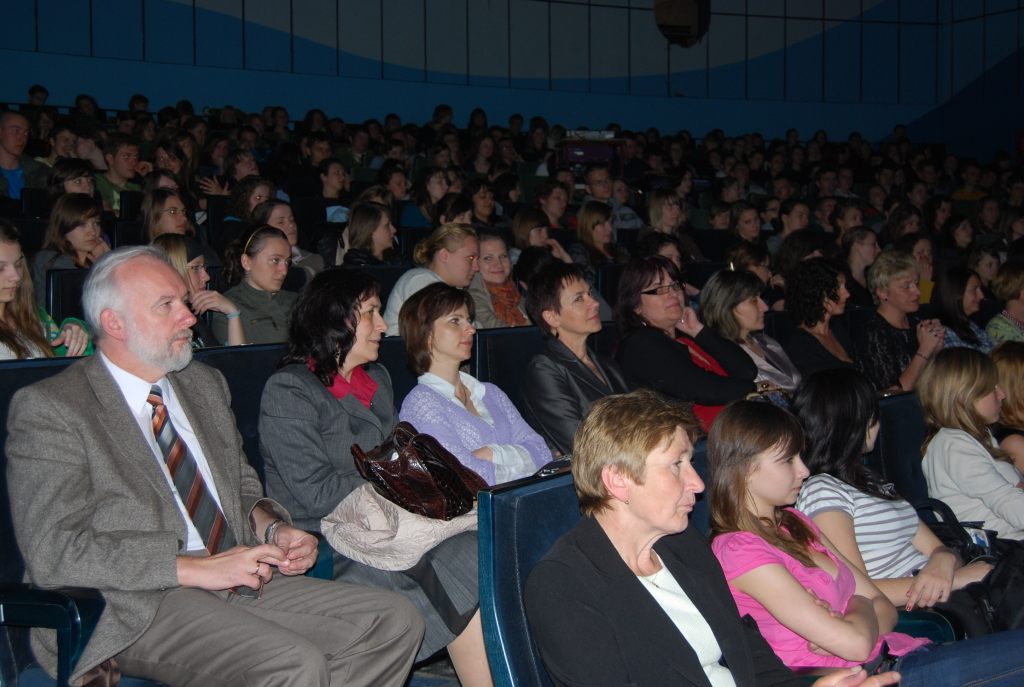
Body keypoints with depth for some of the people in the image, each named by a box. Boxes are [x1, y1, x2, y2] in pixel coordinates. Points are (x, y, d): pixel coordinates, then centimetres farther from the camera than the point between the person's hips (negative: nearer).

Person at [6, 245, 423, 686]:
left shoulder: (205, 384, 18)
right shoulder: (49, 409, -4)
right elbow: (53, 553, -13)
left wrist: (274, 529, 2)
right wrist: (196, 568, -18)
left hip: (239, 579, 8)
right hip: (140, 606, -7)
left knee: (395, 621, -10)